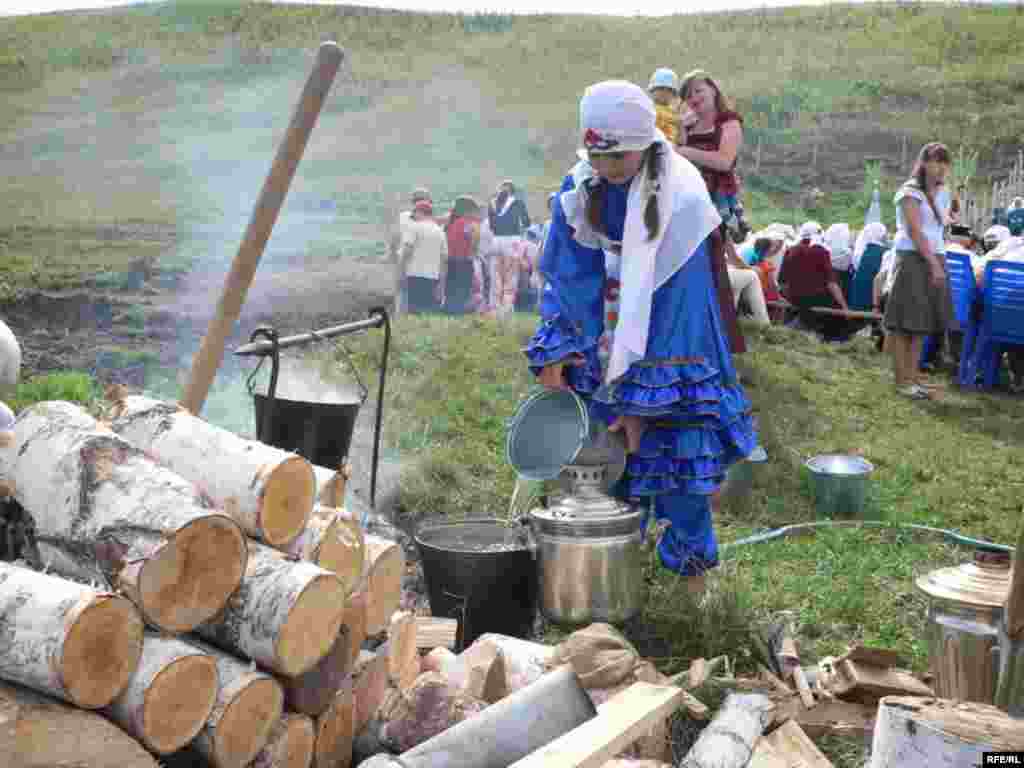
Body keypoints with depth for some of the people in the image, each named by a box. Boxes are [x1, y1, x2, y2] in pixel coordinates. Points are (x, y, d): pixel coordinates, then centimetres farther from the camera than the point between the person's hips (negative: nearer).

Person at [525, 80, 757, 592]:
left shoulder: (682, 202, -18)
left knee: (675, 451, 0)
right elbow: (561, 278, 4)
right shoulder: (578, 191, -3)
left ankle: (691, 564, 22)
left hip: (665, 362, -4)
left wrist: (641, 397, -19)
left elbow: (671, 304, -19)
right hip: (594, 357, 4)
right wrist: (553, 352, -8)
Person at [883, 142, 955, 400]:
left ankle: (913, 377, 14)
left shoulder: (942, 193, 16)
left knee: (922, 322, 8)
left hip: (935, 259, 7)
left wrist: (940, 263, 2)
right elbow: (915, 232, -14)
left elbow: (939, 231, 13)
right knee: (906, 322, -5)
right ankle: (902, 381, 0)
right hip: (913, 259, -7)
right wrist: (934, 265, -18)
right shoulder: (910, 191, -7)